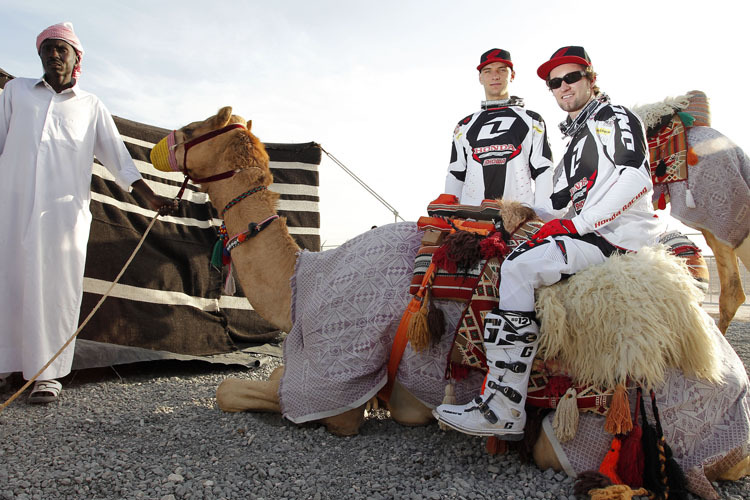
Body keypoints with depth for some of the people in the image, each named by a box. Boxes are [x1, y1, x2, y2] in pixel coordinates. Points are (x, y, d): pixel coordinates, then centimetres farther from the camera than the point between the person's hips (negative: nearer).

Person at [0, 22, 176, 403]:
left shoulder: (90, 106, 16)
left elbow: (117, 157, 12)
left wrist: (150, 198, 3)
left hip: (64, 208, -1)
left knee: (56, 286, -4)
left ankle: (48, 372, 1)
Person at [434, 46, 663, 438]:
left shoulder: (613, 117, 2)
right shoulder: (575, 140, 29)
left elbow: (636, 178, -16)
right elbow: (560, 205, 21)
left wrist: (577, 224, -19)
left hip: (621, 234, -9)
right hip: (589, 234, 9)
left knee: (518, 269, -25)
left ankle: (503, 409, -26)